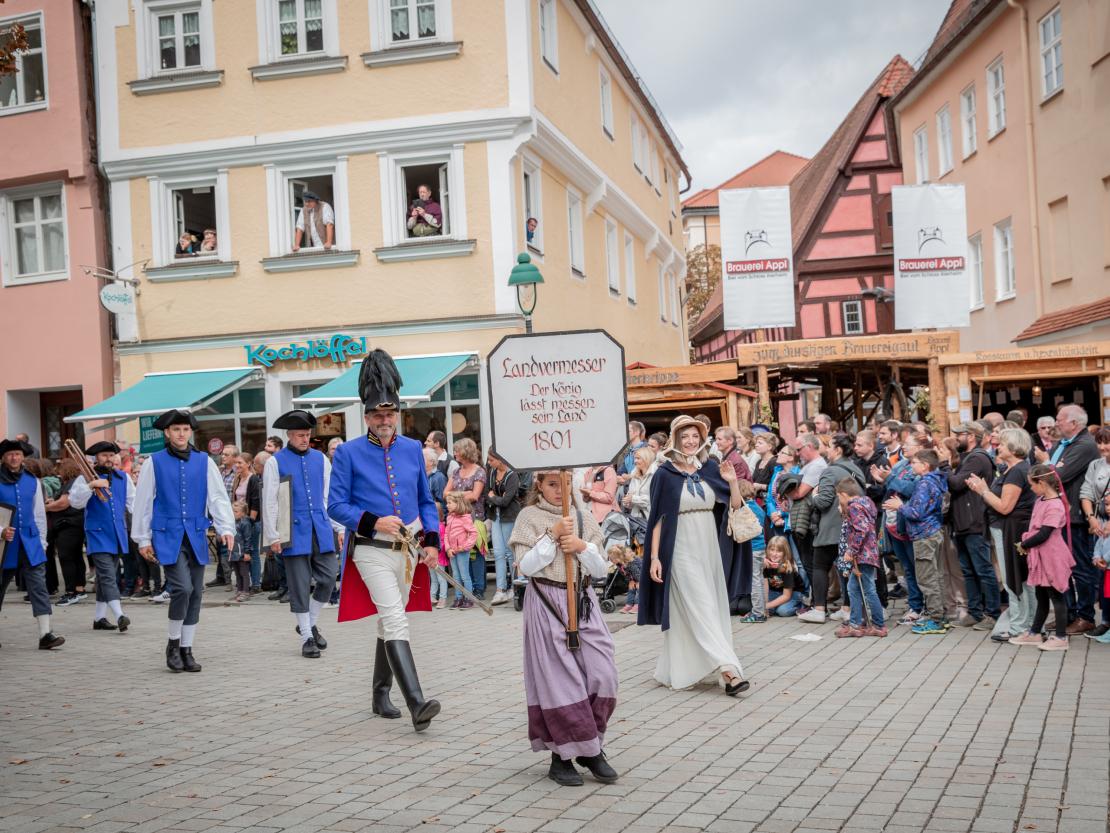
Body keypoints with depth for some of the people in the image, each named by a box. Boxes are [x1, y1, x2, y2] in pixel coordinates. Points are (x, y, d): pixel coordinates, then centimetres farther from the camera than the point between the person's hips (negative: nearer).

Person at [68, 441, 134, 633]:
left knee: (106, 577, 12)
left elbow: (132, 502, 18)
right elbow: (75, 501, -14)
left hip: (118, 535, 5)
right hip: (98, 535, -5)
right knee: (108, 576, -15)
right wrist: (91, 486, -28)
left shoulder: (123, 477, 12)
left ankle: (100, 617, 20)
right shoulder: (86, 477, -3)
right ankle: (119, 616, -23)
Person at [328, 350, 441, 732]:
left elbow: (426, 500, 14)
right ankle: (417, 704, -25)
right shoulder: (349, 452, -5)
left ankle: (381, 694, 31)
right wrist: (373, 522, -20)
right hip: (373, 551, -5)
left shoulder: (412, 449, 8)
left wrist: (432, 540, 1)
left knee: (389, 622, 16)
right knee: (396, 622, -18)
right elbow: (336, 505, -6)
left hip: (409, 548, 5)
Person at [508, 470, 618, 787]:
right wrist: (553, 535, -14)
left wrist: (582, 547, -9)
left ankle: (591, 749, 14)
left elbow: (601, 569, 8)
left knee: (602, 675, -3)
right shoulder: (529, 517, 0)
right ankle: (562, 756, 10)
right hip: (546, 603, -4)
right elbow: (527, 566, -10)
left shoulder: (584, 519, 11)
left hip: (582, 601, 4)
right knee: (559, 679, -3)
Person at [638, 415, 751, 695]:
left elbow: (735, 505, 6)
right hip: (682, 552, -5)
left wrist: (732, 482, -13)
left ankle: (678, 669, 21)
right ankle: (727, 669, -15)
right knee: (700, 609, -10)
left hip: (710, 550, 5)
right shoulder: (665, 474, -4)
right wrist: (654, 557, -10)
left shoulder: (710, 469, 6)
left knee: (712, 608, 8)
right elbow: (657, 518, -4)